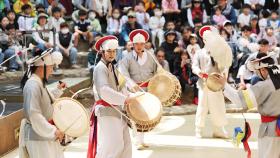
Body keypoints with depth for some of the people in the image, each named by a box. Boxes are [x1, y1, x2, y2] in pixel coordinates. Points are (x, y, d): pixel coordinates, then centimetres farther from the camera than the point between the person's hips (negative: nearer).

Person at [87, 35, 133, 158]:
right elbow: (104, 90, -26)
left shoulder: (112, 67, 17)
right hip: (106, 111, -10)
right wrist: (124, 99, -26)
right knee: (112, 144, -12)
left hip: (117, 109, 10)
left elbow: (119, 87, 22)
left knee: (125, 143, 13)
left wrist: (129, 97, 6)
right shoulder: (100, 68, -14)